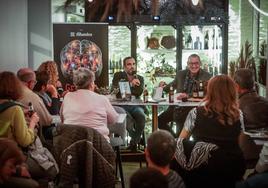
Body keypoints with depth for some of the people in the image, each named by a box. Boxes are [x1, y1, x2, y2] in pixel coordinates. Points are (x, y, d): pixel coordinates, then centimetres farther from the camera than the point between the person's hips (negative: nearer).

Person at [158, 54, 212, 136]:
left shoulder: (206, 77, -6)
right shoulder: (181, 74, 9)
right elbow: (173, 85, 25)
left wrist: (187, 95, -32)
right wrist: (164, 86, 2)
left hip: (193, 108, -5)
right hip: (177, 106, 6)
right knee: (159, 120, -5)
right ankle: (174, 138, 17)